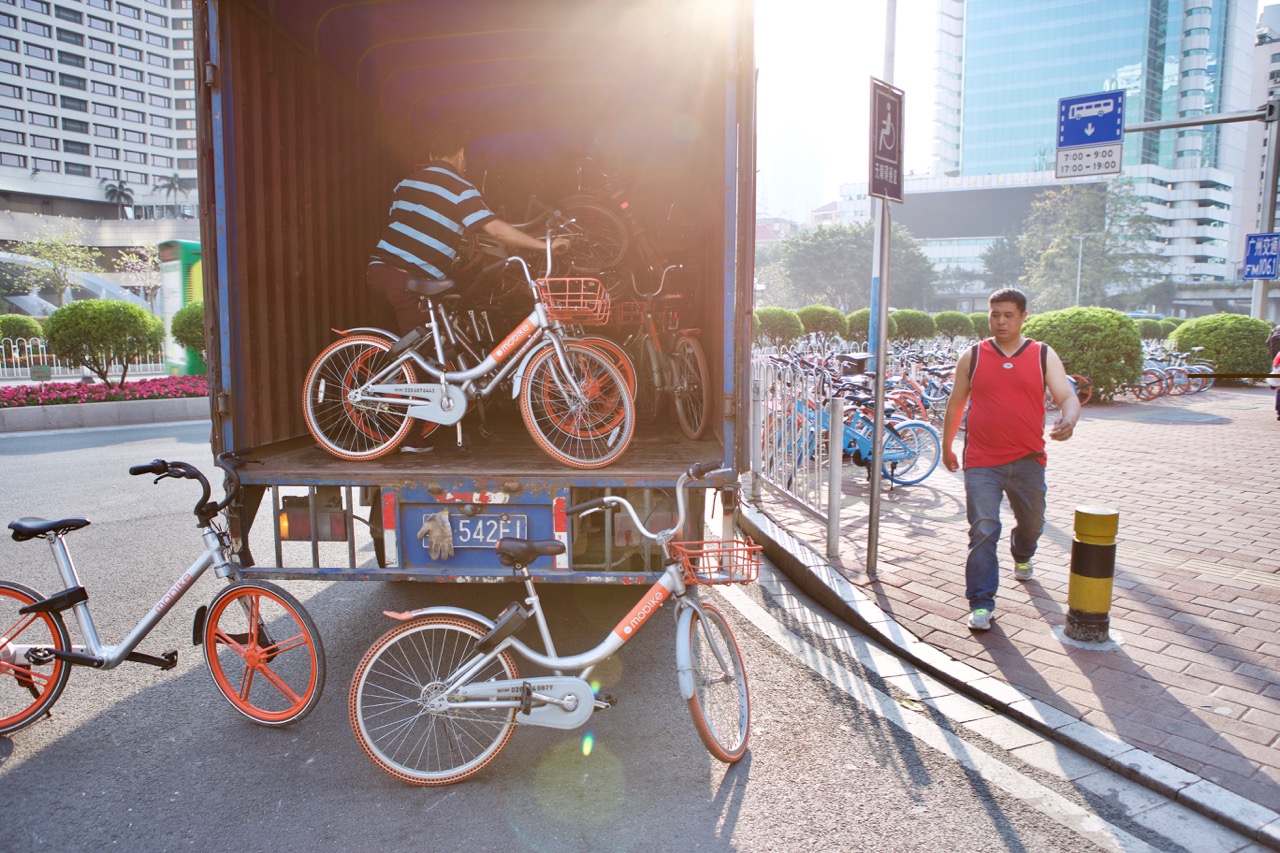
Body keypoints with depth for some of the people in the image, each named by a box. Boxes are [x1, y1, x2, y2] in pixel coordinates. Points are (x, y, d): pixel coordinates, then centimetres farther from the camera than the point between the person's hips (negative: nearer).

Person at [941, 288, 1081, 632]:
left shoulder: (1044, 355, 4)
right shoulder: (973, 356, 3)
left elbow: (1068, 398, -2)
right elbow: (956, 403, 11)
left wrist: (1067, 422, -26)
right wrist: (946, 446, 16)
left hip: (1028, 460, 2)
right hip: (982, 462, -2)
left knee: (1032, 522, 21)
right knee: (983, 531, -10)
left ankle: (1022, 557, 55)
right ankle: (981, 603, -2)